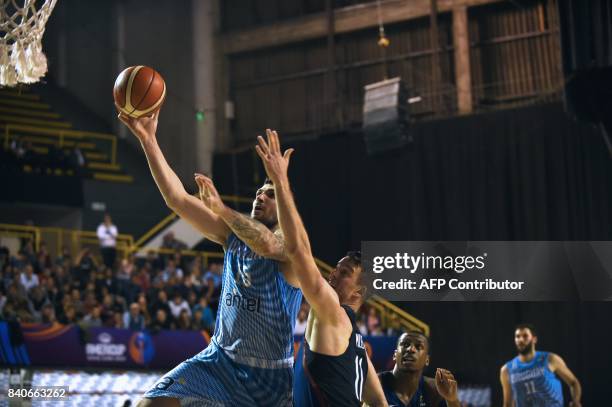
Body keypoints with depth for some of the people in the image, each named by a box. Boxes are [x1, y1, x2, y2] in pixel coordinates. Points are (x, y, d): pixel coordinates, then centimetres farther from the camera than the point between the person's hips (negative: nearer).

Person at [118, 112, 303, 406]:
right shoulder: (234, 235, 2)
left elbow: (267, 245, -40)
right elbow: (177, 199, -6)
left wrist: (220, 208, -48)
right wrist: (147, 140, -15)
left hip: (272, 374, -4)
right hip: (222, 358, 4)